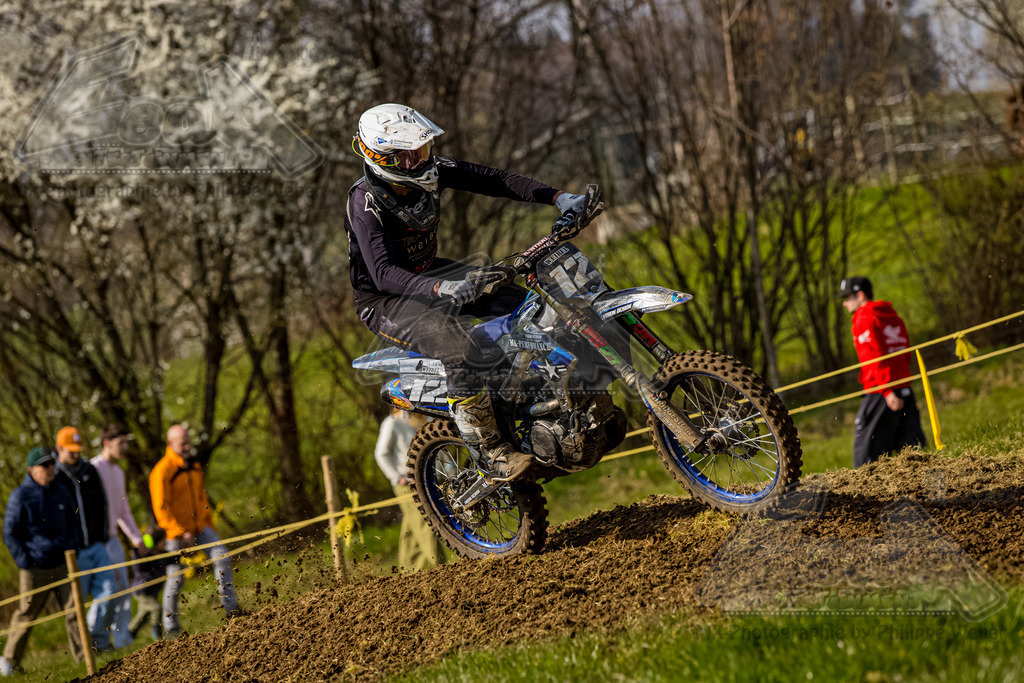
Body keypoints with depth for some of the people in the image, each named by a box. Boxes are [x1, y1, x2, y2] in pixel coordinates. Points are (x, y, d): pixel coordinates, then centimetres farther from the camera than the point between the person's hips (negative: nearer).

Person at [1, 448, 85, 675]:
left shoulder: (60, 493, 8)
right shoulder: (20, 496, -6)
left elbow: (72, 524, 23)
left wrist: (72, 548, 11)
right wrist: (24, 560, -10)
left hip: (62, 564, 4)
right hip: (35, 569, -4)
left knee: (74, 609, -6)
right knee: (27, 613, 6)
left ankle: (84, 656, 0)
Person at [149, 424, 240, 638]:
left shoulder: (194, 466, 9)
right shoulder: (163, 471, -15)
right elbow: (161, 508, -18)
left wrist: (210, 527, 18)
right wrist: (181, 533, -22)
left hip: (199, 526, 6)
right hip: (177, 532, -6)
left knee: (222, 556, -14)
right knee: (176, 580, 0)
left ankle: (230, 608, -11)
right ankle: (171, 628, 14)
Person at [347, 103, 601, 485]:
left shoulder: (431, 172, -6)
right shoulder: (366, 202, -26)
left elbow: (494, 180, -5)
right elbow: (383, 273, -37)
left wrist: (560, 199, -15)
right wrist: (440, 289, -54)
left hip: (428, 276, 8)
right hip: (385, 300, -8)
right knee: (462, 351, -33)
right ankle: (493, 456, -23)